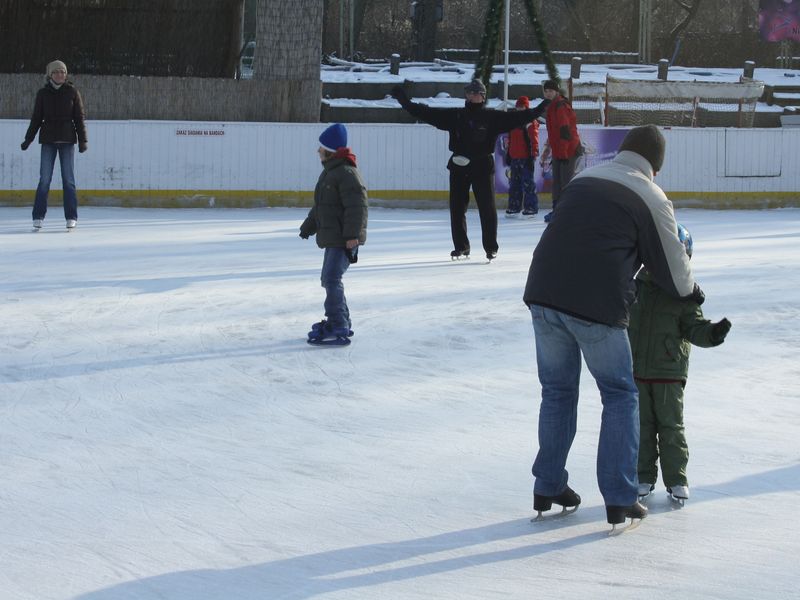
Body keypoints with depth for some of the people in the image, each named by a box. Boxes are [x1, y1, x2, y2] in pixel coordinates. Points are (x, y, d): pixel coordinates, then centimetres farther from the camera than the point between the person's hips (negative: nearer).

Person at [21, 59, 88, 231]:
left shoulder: (72, 92, 2)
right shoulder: (43, 93, 5)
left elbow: (79, 117, 4)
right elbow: (36, 119, 9)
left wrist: (83, 140, -1)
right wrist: (28, 139, 5)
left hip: (67, 139, -1)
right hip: (48, 139, 1)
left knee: (68, 179, -1)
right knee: (44, 179, -3)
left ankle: (71, 217, 4)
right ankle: (38, 217, 2)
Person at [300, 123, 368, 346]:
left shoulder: (346, 173, -17)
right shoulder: (329, 172, 16)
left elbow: (357, 206, -23)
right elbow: (320, 206, 28)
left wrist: (352, 236, -26)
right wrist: (308, 227, 33)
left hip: (344, 239, -11)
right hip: (332, 237, 11)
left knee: (331, 278, -15)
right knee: (329, 279, 18)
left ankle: (338, 329, -15)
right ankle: (341, 322, 30)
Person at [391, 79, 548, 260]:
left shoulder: (493, 117, 2)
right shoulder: (455, 116, 6)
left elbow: (517, 118, -3)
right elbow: (427, 113, 5)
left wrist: (540, 109, -13)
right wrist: (405, 101, 1)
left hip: (483, 167, -2)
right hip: (459, 166, 2)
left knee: (487, 208, -2)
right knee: (457, 208, 4)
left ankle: (491, 247, 9)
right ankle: (460, 246, 16)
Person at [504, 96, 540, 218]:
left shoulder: (531, 122, -8)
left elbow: (534, 140, -12)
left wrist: (533, 155, -16)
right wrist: (508, 155, 22)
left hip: (526, 158, -8)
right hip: (514, 158, 8)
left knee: (528, 183, -6)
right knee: (514, 183, 12)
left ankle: (531, 208, -2)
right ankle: (514, 207, 19)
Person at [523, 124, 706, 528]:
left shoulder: (582, 179, 17)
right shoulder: (651, 199, 2)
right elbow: (673, 268, 7)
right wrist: (691, 292, 31)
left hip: (544, 293, 5)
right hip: (597, 305, -5)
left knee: (557, 390, 20)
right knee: (620, 396, 11)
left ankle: (548, 487, 25)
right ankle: (620, 500, 10)